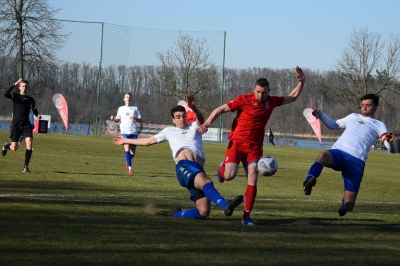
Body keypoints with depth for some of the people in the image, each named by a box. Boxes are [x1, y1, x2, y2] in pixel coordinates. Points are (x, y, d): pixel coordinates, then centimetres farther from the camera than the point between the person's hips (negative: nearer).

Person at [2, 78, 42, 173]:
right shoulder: (15, 96, 1)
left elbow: (34, 111, 21)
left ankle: (26, 167, -11)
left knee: (29, 143, -19)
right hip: (16, 124, -2)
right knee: (14, 148, -1)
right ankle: (6, 146, 38)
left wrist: (38, 115, -3)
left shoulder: (31, 99, 12)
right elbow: (6, 94, -19)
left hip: (26, 125, 2)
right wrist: (14, 84, -25)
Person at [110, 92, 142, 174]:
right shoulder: (121, 109, 13)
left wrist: (135, 118, -10)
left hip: (133, 132, 1)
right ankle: (130, 168, -17)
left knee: (133, 152, 3)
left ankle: (127, 161, 35)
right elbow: (117, 119, 17)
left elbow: (140, 120, 11)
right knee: (127, 149, -19)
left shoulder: (135, 108, 13)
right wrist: (113, 119, -5)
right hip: (125, 131, -1)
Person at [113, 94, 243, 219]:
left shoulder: (194, 128, 27)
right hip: (184, 166, -2)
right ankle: (225, 205, -58)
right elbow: (148, 141, 42)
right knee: (206, 182, -36)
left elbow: (200, 119, 2)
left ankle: (175, 214, 9)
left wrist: (193, 107, -20)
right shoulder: (169, 131, 30)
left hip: (199, 170, 2)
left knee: (203, 212, -12)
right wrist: (126, 141, 51)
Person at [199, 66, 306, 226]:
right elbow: (221, 109, -7)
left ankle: (246, 216, -1)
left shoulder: (271, 102, 4)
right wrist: (207, 123, -18)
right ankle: (223, 168, 22)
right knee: (229, 176, -17)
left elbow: (292, 97, 20)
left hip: (254, 147, 3)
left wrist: (301, 82, 7)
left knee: (253, 181, -8)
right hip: (237, 142, -3)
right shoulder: (244, 100, -10)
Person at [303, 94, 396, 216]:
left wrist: (390, 141, -20)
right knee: (323, 156, -40)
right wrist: (320, 114, 21)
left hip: (356, 161, -1)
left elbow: (391, 149, 5)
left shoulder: (379, 125, 16)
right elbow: (333, 125, 39)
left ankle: (345, 204, 31)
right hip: (337, 152, 1)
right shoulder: (353, 117, 28)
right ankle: (308, 181, -54)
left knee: (348, 205, -5)